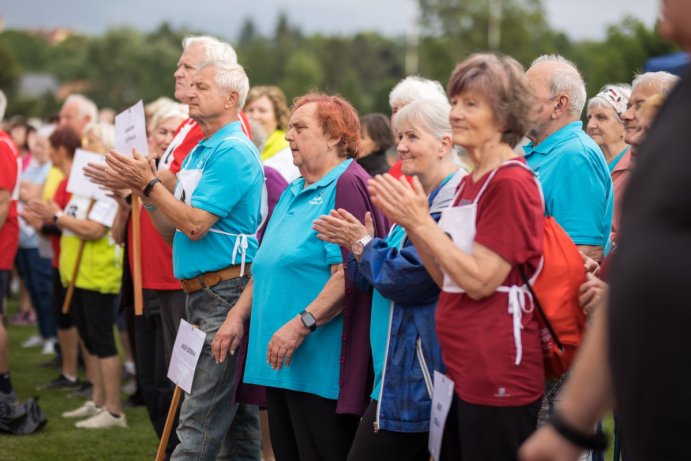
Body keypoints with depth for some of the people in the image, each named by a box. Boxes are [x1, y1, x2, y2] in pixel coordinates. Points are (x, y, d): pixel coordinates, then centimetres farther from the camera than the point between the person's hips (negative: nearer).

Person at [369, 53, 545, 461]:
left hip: (498, 377, -9)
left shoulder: (512, 182, -14)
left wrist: (421, 222, -14)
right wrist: (409, 223, 3)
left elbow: (479, 281, -18)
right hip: (462, 372, 9)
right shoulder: (470, 184, 15)